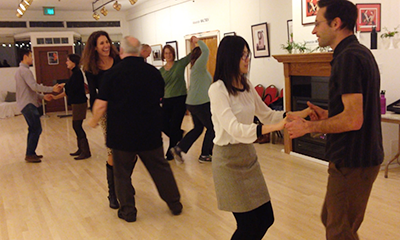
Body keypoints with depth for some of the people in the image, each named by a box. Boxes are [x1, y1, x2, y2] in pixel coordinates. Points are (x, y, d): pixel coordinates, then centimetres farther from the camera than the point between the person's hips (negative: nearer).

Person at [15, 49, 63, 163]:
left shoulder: (20, 70, 20)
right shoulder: (24, 70, -13)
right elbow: (34, 86, -24)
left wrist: (43, 96, 17)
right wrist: (52, 89, -20)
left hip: (26, 104, 11)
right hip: (28, 104, -11)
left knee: (33, 129, 14)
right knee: (36, 129, -9)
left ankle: (30, 153, 20)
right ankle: (30, 155, -5)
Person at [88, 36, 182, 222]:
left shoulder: (113, 73, -11)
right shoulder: (153, 71, 0)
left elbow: (101, 104, -11)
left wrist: (94, 121, 8)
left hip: (122, 133, -3)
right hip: (150, 132, 3)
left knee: (122, 172, 12)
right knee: (160, 168, 15)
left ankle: (128, 210, 19)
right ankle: (175, 204, 24)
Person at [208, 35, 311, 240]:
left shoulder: (246, 87, 5)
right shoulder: (218, 89, -18)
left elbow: (268, 115, 11)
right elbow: (234, 129, -29)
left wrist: (304, 113, 0)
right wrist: (275, 127, -39)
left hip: (249, 156, 7)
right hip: (228, 159, -7)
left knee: (265, 218, 12)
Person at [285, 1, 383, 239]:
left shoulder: (348, 58, -20)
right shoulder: (360, 52, 11)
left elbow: (353, 119, -26)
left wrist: (309, 126, -14)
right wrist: (328, 115, 10)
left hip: (352, 163, -10)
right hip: (361, 156, 10)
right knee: (330, 219, 23)